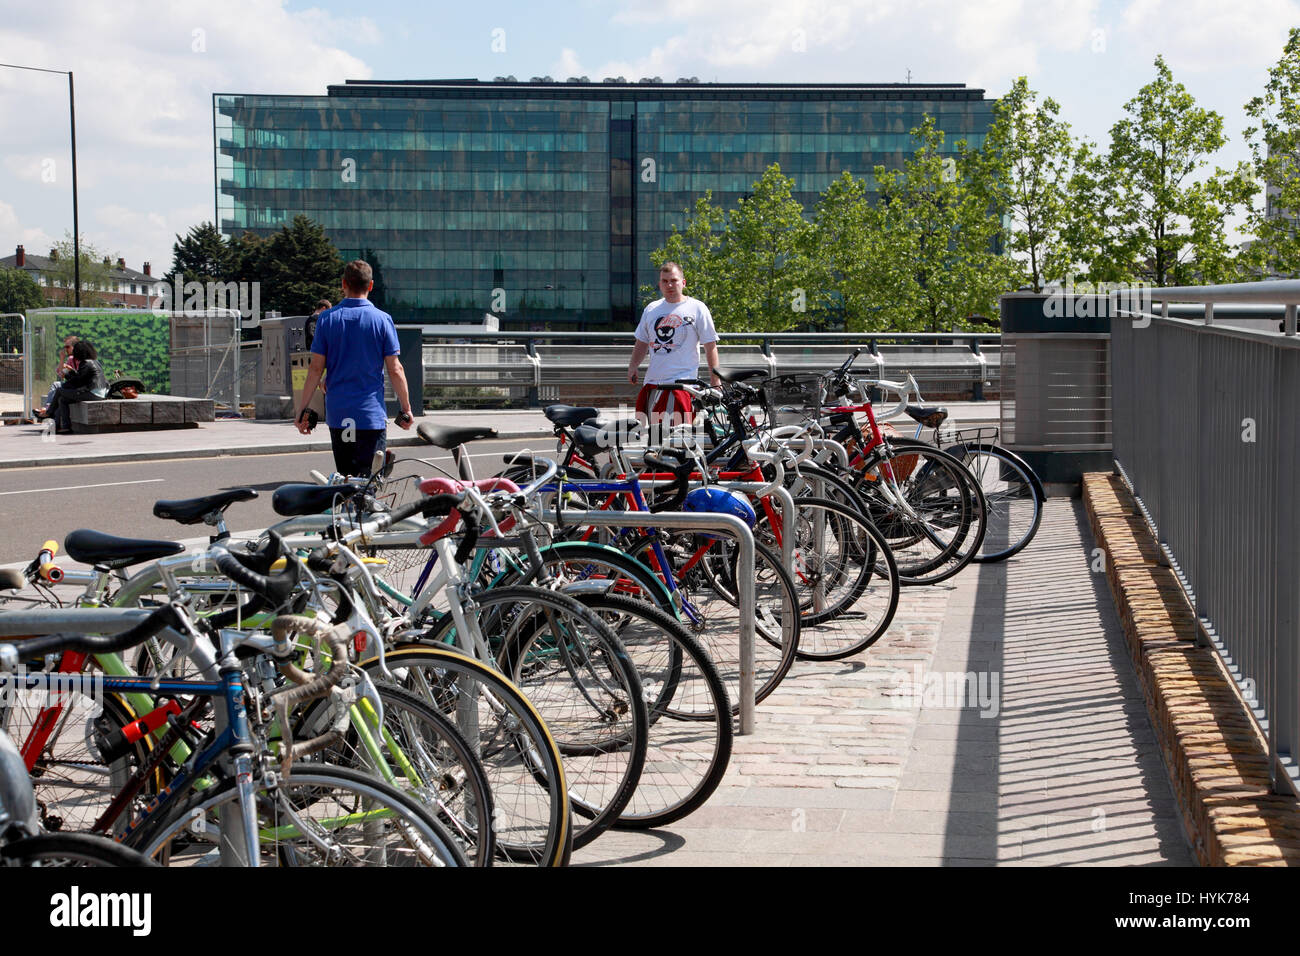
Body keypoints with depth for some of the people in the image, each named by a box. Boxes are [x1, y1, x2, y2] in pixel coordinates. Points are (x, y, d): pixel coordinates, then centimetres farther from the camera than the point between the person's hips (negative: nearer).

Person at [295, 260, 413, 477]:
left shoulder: (327, 319, 0)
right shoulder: (382, 320, -4)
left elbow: (316, 369, -1)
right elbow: (395, 370, -4)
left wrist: (302, 409, 6)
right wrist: (406, 409, 6)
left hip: (337, 414, 2)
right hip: (372, 414, -2)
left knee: (344, 479, 14)